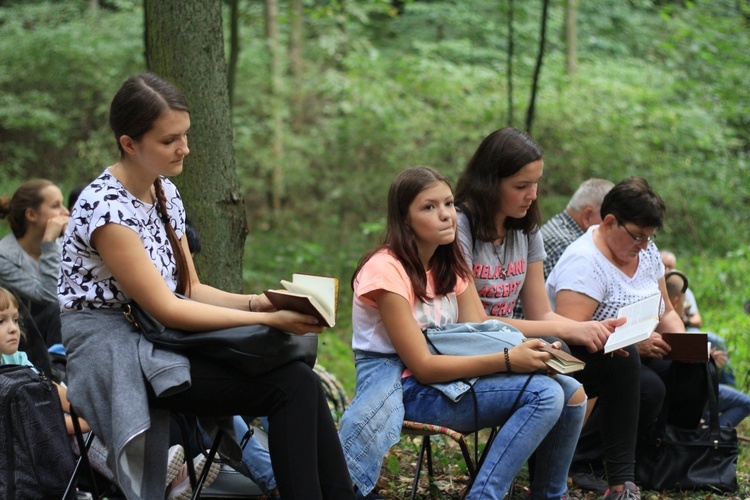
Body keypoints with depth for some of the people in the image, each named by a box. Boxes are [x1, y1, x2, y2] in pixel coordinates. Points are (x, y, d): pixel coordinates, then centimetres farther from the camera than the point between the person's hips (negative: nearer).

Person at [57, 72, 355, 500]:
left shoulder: (166, 193, 8)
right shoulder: (106, 208, -18)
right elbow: (165, 308, -18)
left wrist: (260, 301, -5)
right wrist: (267, 319, -19)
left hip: (158, 345, 7)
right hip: (116, 361, -7)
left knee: (302, 380, -16)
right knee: (291, 386, -22)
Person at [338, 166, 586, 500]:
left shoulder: (450, 266, 9)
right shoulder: (386, 269, -15)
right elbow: (422, 366, -19)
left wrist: (529, 350, -20)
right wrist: (508, 360, -25)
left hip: (445, 377, 7)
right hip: (401, 386, -7)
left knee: (571, 393, -7)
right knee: (545, 394, -23)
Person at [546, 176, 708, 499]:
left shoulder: (646, 251, 8)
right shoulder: (585, 261, -18)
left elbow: (666, 312, 17)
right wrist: (634, 342, -30)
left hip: (636, 355, 8)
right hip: (580, 362, -8)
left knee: (694, 368, -17)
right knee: (649, 388, -36)